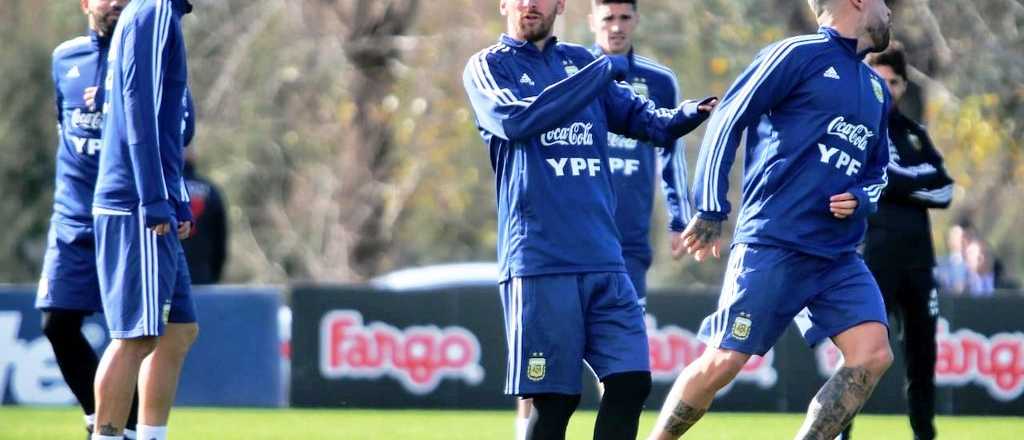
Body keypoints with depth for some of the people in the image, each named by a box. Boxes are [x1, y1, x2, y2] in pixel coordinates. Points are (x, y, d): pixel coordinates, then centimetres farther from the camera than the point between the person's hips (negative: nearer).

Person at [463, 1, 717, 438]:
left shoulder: (579, 61, 17)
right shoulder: (489, 66, 3)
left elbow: (643, 118, 14)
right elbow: (518, 119, -16)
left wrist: (689, 114, -8)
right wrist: (603, 71, -13)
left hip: (604, 260, 5)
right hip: (540, 264, -5)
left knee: (631, 381, -4)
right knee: (553, 399, -4)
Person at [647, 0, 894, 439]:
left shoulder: (876, 89, 19)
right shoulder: (799, 55, -3)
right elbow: (727, 119, -6)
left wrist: (860, 199, 4)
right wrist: (711, 210, -10)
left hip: (838, 255, 6)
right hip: (773, 244, -6)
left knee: (873, 355, -12)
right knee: (723, 362, -8)